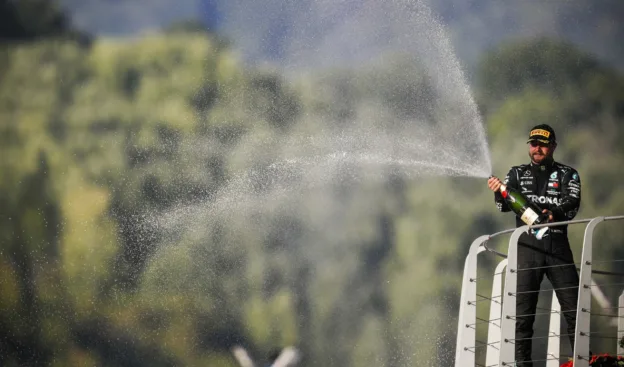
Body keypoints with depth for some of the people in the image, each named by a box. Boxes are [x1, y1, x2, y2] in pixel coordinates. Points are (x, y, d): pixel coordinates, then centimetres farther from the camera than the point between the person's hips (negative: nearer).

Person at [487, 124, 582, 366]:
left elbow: (572, 205, -5)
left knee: (574, 309, -7)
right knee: (522, 312, -2)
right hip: (527, 248, 1)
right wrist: (499, 192, -23)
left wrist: (555, 214, -26)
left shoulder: (568, 175, 10)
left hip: (558, 247, -1)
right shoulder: (517, 174, 14)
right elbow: (505, 205, 0)